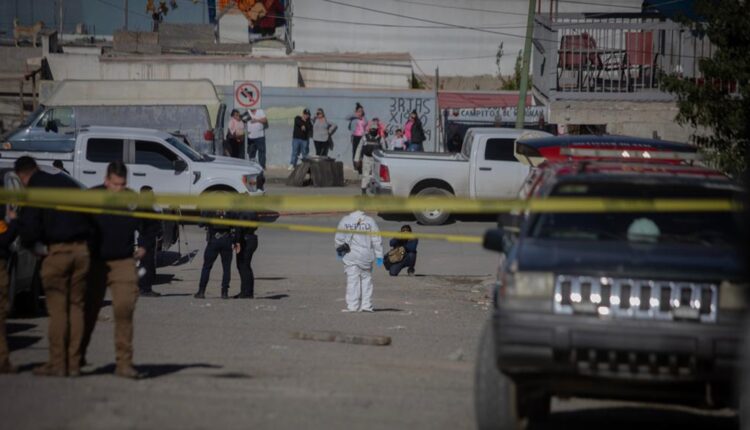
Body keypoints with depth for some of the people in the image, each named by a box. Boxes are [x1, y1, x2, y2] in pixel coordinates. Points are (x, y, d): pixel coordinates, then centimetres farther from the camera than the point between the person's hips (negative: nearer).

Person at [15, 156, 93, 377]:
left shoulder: (34, 191, -4)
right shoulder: (67, 182, 14)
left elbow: (29, 226, -7)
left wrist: (28, 243, 13)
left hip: (57, 251, -5)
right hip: (81, 249, 5)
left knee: (57, 308, -1)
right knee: (76, 307, 8)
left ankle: (57, 363, -2)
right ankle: (74, 363, 8)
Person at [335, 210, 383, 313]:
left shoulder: (345, 221, 0)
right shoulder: (370, 221, 3)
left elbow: (339, 238, 2)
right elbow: (377, 240, 2)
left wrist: (339, 251, 19)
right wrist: (379, 255, 7)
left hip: (351, 256, -1)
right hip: (366, 256, 1)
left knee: (352, 281, -2)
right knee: (366, 279, 9)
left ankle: (352, 306, -6)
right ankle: (366, 305, 7)